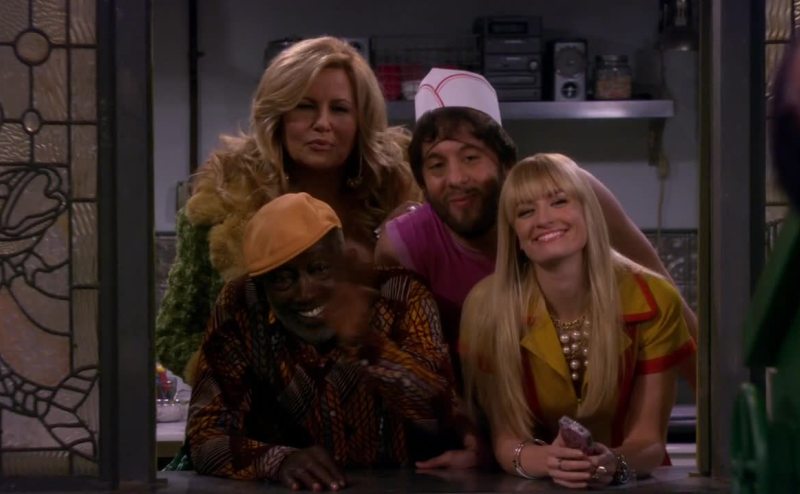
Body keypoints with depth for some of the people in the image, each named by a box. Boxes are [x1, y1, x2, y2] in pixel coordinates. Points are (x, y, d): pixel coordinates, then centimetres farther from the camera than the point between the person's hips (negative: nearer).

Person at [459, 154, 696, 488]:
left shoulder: (652, 301, -9)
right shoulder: (488, 306, -10)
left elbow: (649, 440, -7)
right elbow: (505, 439, -7)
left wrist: (615, 464, -28)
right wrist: (548, 461, -27)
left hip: (632, 488, 1)